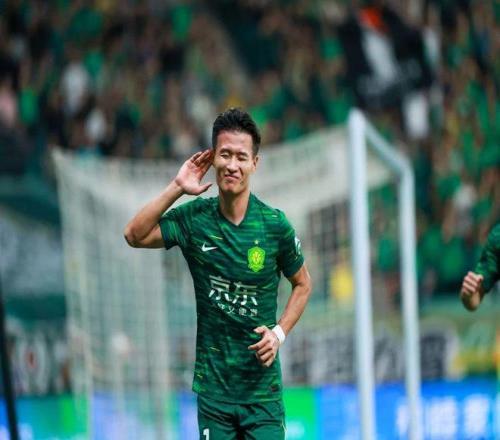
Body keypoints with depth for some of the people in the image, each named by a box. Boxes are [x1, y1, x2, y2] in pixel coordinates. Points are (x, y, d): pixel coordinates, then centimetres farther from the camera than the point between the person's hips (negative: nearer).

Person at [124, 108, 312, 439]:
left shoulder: (275, 225, -6)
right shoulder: (194, 218, -1)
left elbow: (303, 284, 8)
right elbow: (135, 235, -10)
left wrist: (279, 333, -6)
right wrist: (176, 188, -15)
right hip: (212, 386, 1)